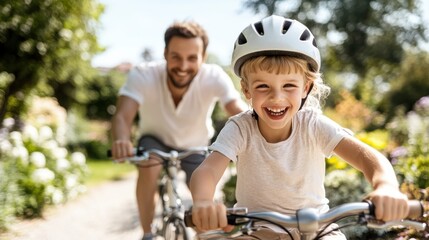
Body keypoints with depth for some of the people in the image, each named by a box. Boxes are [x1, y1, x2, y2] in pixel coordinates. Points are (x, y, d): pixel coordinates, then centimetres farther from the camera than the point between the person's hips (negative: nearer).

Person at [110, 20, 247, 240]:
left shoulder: (214, 77, -31)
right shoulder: (143, 75, -31)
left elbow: (240, 111, -43)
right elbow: (123, 115, -43)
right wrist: (122, 141, -66)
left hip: (195, 146, 1)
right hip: (156, 141, -1)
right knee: (149, 166, -32)